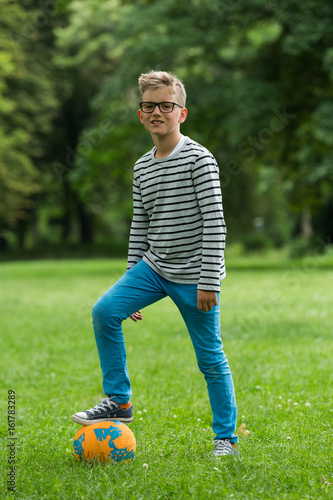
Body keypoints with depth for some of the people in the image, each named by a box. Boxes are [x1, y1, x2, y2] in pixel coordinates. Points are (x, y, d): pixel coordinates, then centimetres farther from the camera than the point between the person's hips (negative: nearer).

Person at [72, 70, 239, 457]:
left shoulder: (199, 159, -11)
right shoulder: (142, 168, 9)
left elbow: (214, 223, -15)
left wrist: (208, 281, -18)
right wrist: (132, 281, 15)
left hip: (193, 275, -6)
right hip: (153, 267, 6)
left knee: (210, 359, 0)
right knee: (104, 310, -13)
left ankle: (226, 438, 15)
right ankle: (119, 402, 0)